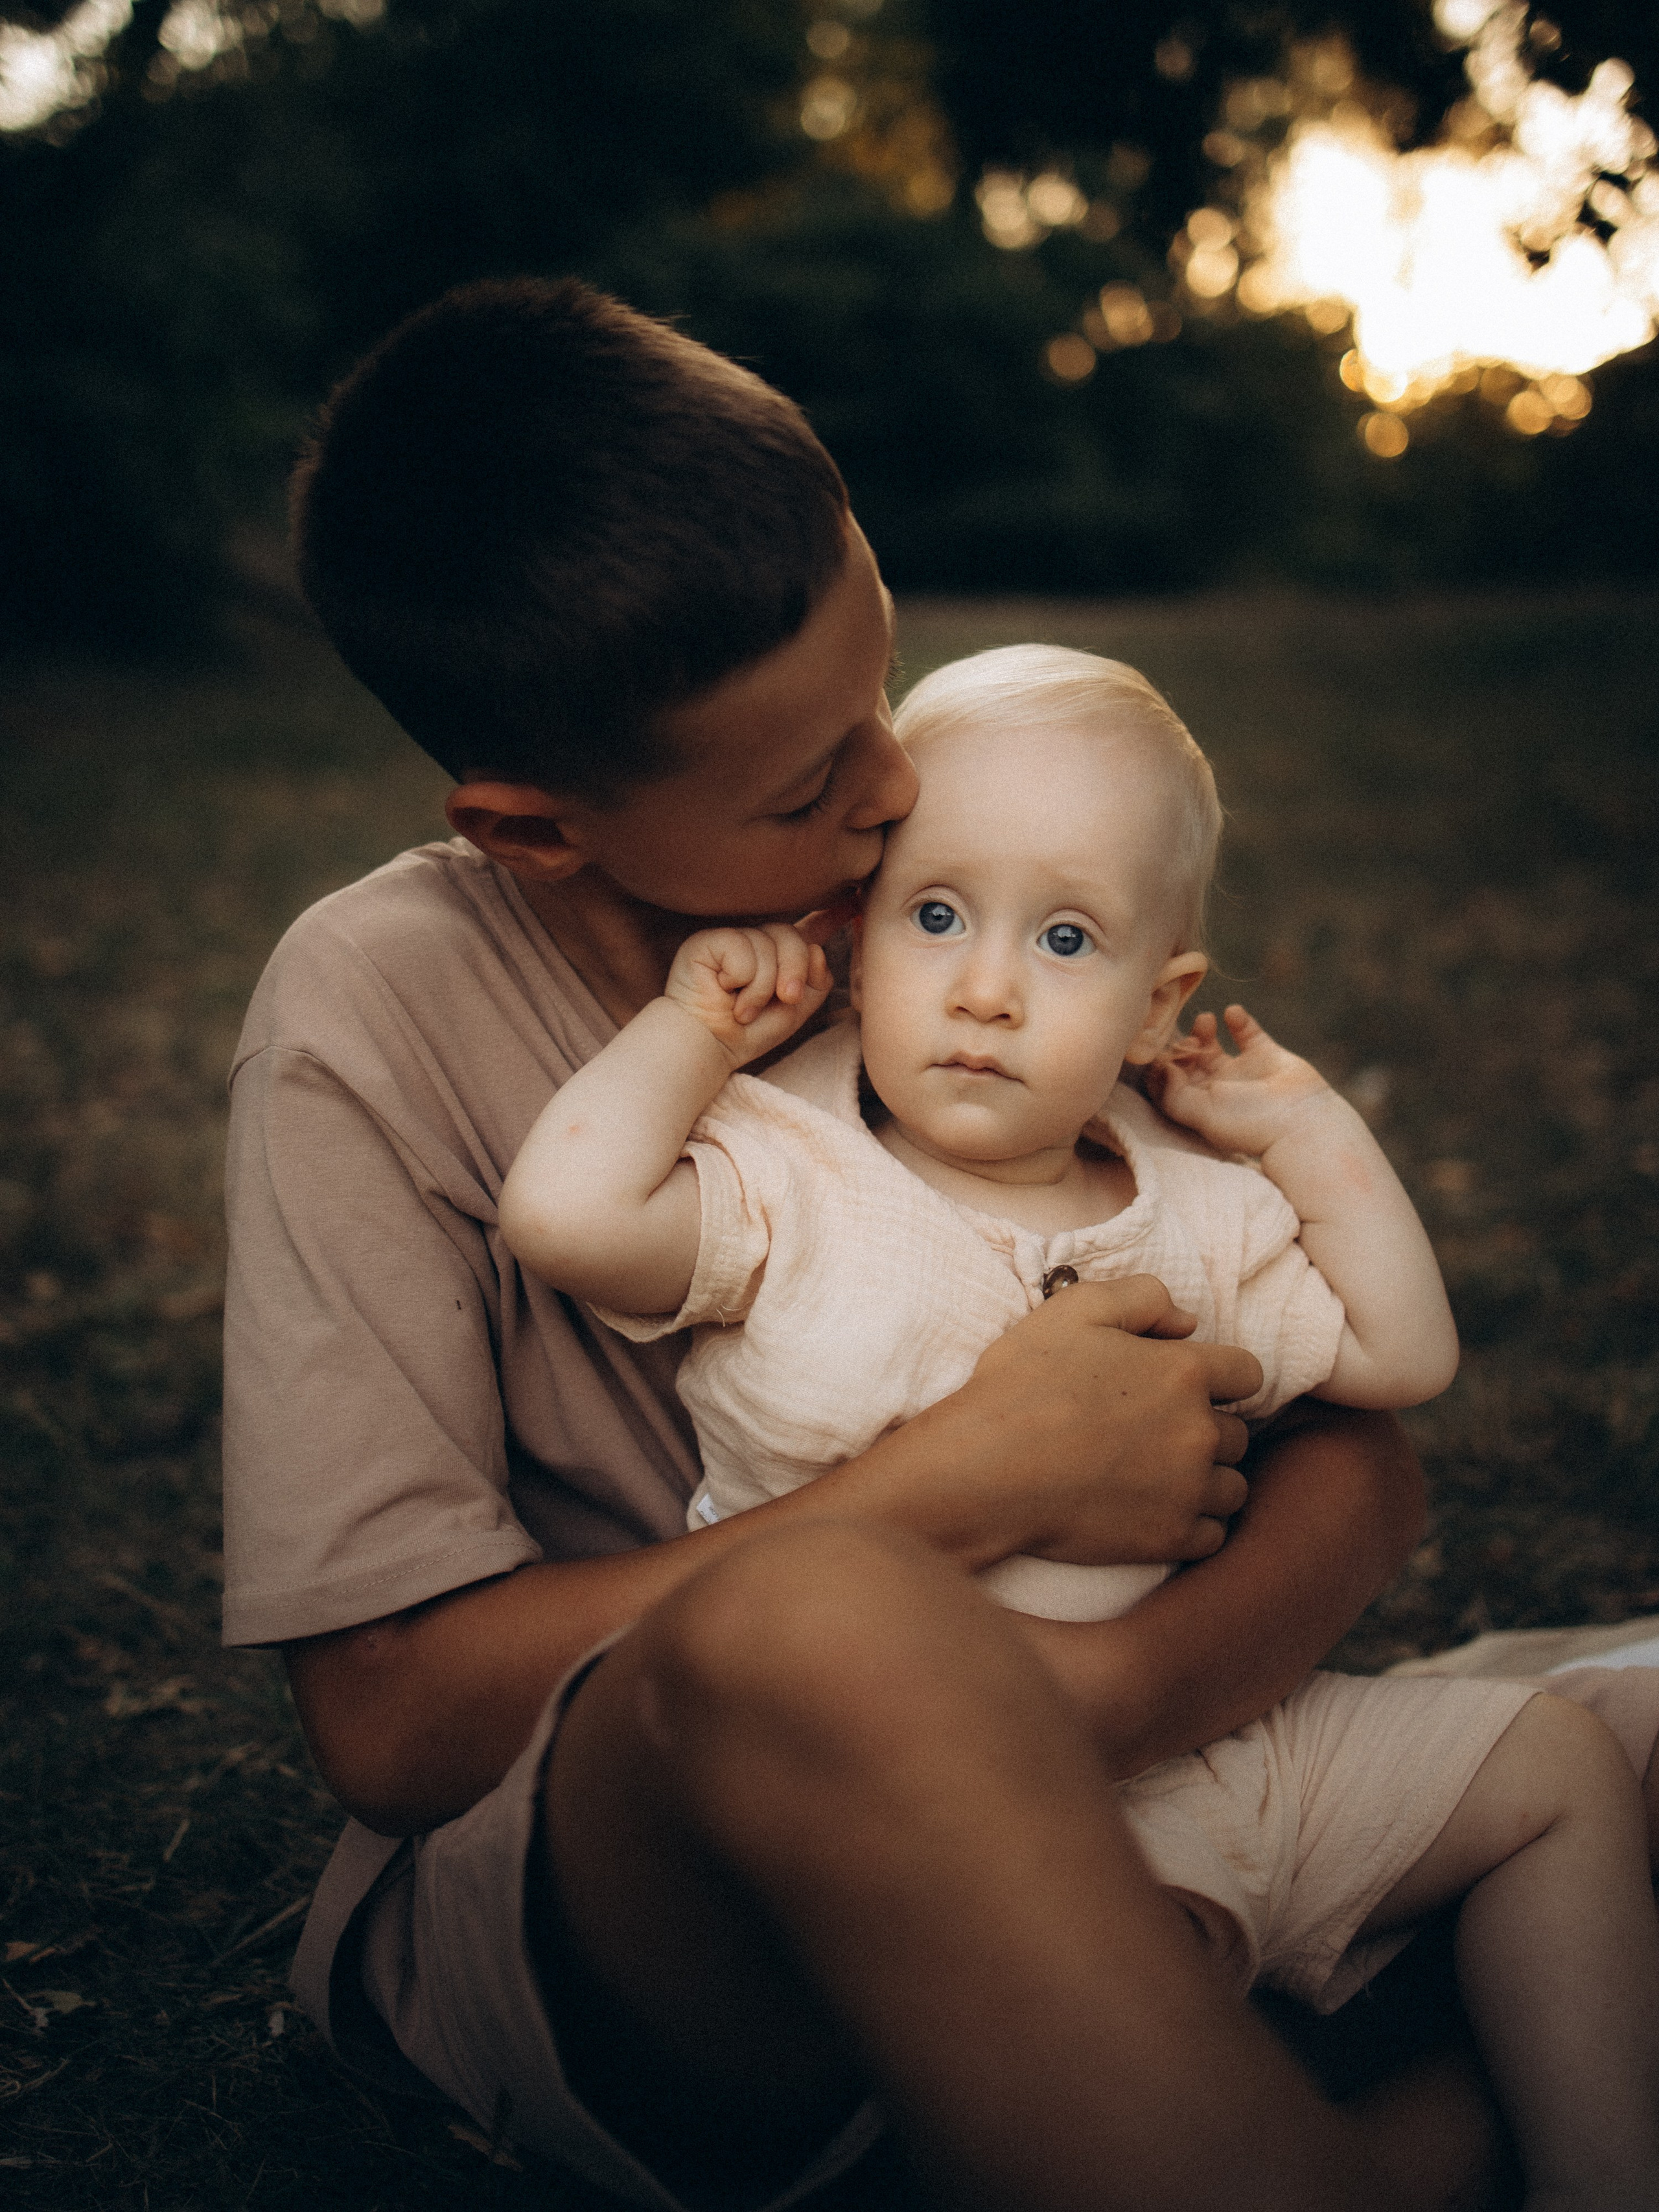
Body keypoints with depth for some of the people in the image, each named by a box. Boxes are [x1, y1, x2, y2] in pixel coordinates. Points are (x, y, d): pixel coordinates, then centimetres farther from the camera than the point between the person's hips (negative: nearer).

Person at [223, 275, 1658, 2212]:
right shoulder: (376, 1014, -12)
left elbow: (1353, 1452, -4)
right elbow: (389, 1718, -15)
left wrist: (1078, 1709, -26)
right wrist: (969, 1477, -21)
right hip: (534, 1890, -3)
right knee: (816, 1622, -37)